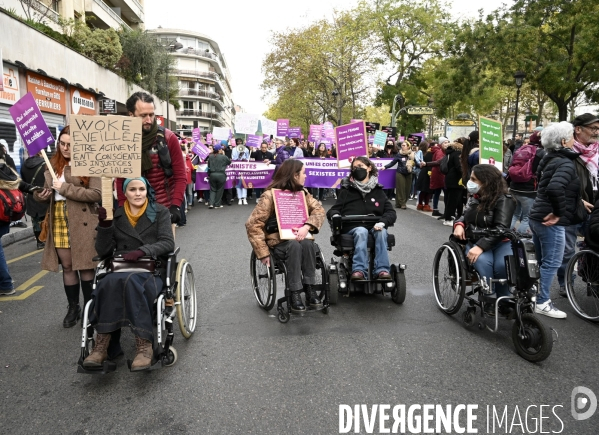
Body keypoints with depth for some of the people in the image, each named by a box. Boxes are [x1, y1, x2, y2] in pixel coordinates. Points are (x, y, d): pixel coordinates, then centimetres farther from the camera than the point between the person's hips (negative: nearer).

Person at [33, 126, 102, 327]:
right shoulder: (54, 164, 13)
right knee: (67, 266, 11)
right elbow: (47, 190, 18)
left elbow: (96, 194, -15)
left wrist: (65, 188, -16)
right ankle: (73, 308, 23)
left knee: (84, 266, 1)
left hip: (81, 222, -5)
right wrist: (40, 195, -6)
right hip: (59, 220, 5)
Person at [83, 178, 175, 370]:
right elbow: (103, 251, 10)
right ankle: (102, 345, -30)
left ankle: (144, 345, -35)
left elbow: (168, 243, -4)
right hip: (120, 270, 2)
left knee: (129, 281, -37)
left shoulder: (160, 212, 9)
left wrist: (142, 251, -20)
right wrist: (104, 225, -5)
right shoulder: (116, 215, 15)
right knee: (110, 282, -35)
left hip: (152, 271, -2)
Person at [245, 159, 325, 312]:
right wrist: (263, 253, -18)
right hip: (278, 241, -4)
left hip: (298, 238, 4)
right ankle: (295, 294, -29)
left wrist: (306, 227, -23)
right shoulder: (270, 195, -11)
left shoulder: (302, 192, 7)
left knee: (307, 244, -30)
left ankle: (309, 289, -23)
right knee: (295, 246, -36)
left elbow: (319, 209, -2)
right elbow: (253, 224, -14)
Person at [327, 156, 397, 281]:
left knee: (382, 232, -31)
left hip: (375, 227, 2)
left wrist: (382, 222, -14)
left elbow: (391, 212, 9)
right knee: (361, 231, -35)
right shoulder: (347, 190, 16)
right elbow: (334, 210, 11)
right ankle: (359, 270, -48)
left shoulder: (378, 190, 18)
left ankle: (382, 270, -39)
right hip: (353, 227, -1)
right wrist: (335, 215, -16)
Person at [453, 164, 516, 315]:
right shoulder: (474, 197, 11)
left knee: (502, 265, -35)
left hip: (500, 243, -3)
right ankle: (489, 301, -21)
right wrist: (459, 224, -3)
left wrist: (481, 246, -32)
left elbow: (501, 228, -20)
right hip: (475, 242, 4)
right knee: (483, 262, -33)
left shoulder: (503, 200, -9)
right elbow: (465, 216, 22)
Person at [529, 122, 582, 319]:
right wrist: (559, 212, -24)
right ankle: (542, 303, 8)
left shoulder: (550, 159, 11)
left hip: (538, 217, 9)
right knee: (552, 263, 0)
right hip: (551, 221, -9)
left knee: (541, 261, 19)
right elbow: (555, 188, -35)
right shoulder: (566, 163, -17)